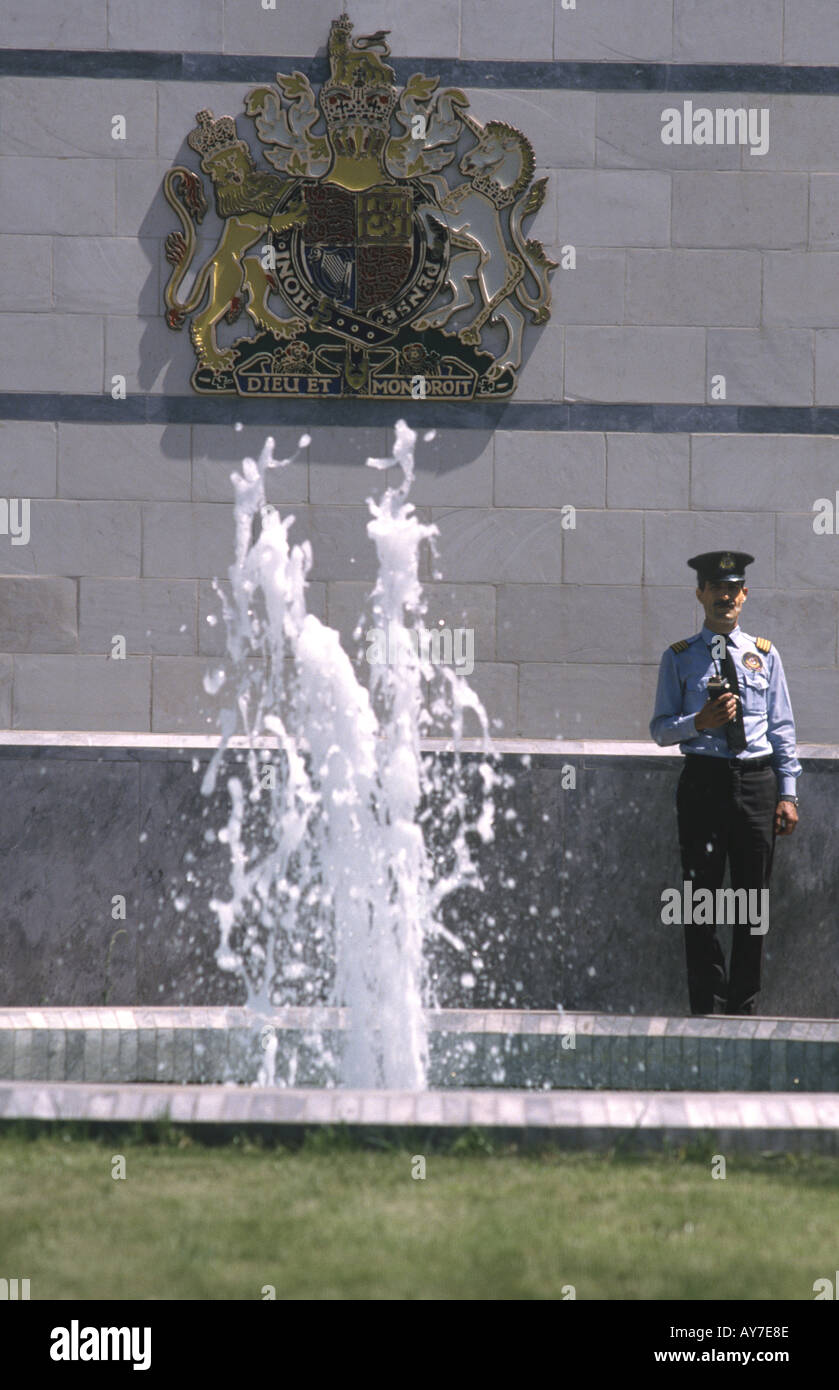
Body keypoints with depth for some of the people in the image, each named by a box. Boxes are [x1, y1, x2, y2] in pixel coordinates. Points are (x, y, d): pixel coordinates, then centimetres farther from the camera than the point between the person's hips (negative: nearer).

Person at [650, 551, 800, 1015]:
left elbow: (782, 728, 12)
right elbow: (661, 729, 6)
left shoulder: (764, 654, 12)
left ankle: (743, 1005, 10)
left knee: (753, 896, 2)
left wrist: (787, 793, 4)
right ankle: (703, 1007, 4)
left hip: (757, 781, 2)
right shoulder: (679, 658, 7)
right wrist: (698, 722, -14)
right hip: (704, 780, -2)